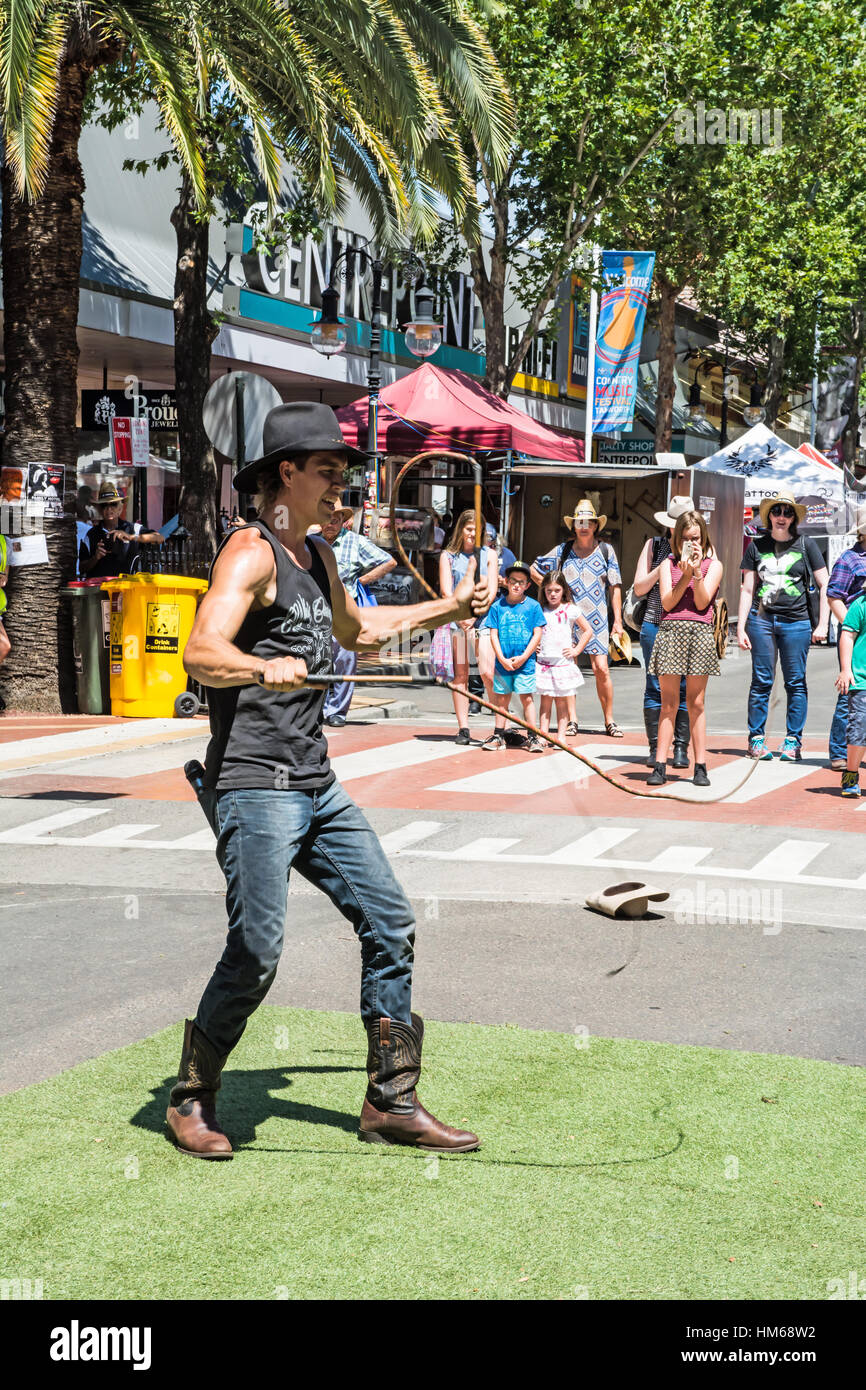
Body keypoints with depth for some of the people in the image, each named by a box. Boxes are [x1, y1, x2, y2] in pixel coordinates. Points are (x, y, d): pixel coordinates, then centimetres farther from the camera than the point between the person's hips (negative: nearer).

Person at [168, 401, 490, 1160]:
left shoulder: (317, 556, 18)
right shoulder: (251, 552, -10)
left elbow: (355, 628, 37)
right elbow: (202, 652, -25)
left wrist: (449, 608, 32)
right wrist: (264, 668, -44)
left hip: (318, 785, 9)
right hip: (254, 784, -9)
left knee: (390, 923, 6)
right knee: (256, 953, -10)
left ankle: (391, 1101, 16)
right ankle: (191, 1100, 12)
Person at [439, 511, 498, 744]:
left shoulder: (489, 554, 11)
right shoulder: (448, 556, 10)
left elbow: (491, 592, 4)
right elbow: (446, 592, 3)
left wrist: (473, 617, -7)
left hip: (483, 619, -1)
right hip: (455, 619, 1)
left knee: (488, 673, -11)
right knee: (460, 674, -1)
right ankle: (463, 729, 2)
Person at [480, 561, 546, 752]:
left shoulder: (533, 606, 1)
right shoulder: (497, 606, 4)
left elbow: (537, 634, -2)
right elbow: (493, 635, 2)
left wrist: (523, 657, -9)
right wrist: (502, 659, -8)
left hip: (525, 663, -2)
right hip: (502, 662, 2)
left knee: (526, 698, 0)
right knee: (501, 699, 9)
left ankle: (532, 737, 6)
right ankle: (498, 736, 16)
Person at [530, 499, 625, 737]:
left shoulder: (605, 550, 5)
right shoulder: (562, 551, 6)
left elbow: (615, 587, 5)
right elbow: (534, 570, 18)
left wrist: (618, 621, 1)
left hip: (596, 619, -1)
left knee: (601, 668, -8)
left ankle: (609, 720, 2)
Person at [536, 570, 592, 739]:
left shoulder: (570, 610, 1)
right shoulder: (539, 610, 7)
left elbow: (588, 631, 7)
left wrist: (577, 650, 1)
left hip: (563, 662, -2)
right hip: (543, 661, 2)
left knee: (561, 701, 2)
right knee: (545, 700, 2)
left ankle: (561, 736, 6)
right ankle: (542, 735, 3)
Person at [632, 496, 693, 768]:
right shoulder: (654, 546, 11)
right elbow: (639, 588, 8)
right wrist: (661, 569, -6)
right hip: (655, 625, 1)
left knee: (686, 688, -3)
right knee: (655, 687, -1)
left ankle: (681, 748, 4)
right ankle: (655, 748, 5)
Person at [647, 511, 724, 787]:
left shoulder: (713, 565, 9)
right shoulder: (668, 564, 12)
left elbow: (702, 602, -1)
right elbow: (667, 602, 1)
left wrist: (697, 572, -9)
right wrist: (685, 576, -8)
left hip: (700, 632, -1)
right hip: (670, 631, 1)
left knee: (695, 703, 2)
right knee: (668, 702, 0)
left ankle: (700, 767, 6)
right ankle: (660, 766, 0)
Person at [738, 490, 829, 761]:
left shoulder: (805, 546, 5)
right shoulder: (757, 547, 8)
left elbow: (824, 586, 5)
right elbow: (748, 589, 8)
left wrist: (822, 625, -2)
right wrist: (741, 627, 1)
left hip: (797, 621, -1)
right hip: (762, 619, 1)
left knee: (796, 682, 1)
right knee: (761, 680, 1)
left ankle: (793, 741, 7)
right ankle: (757, 739, 8)